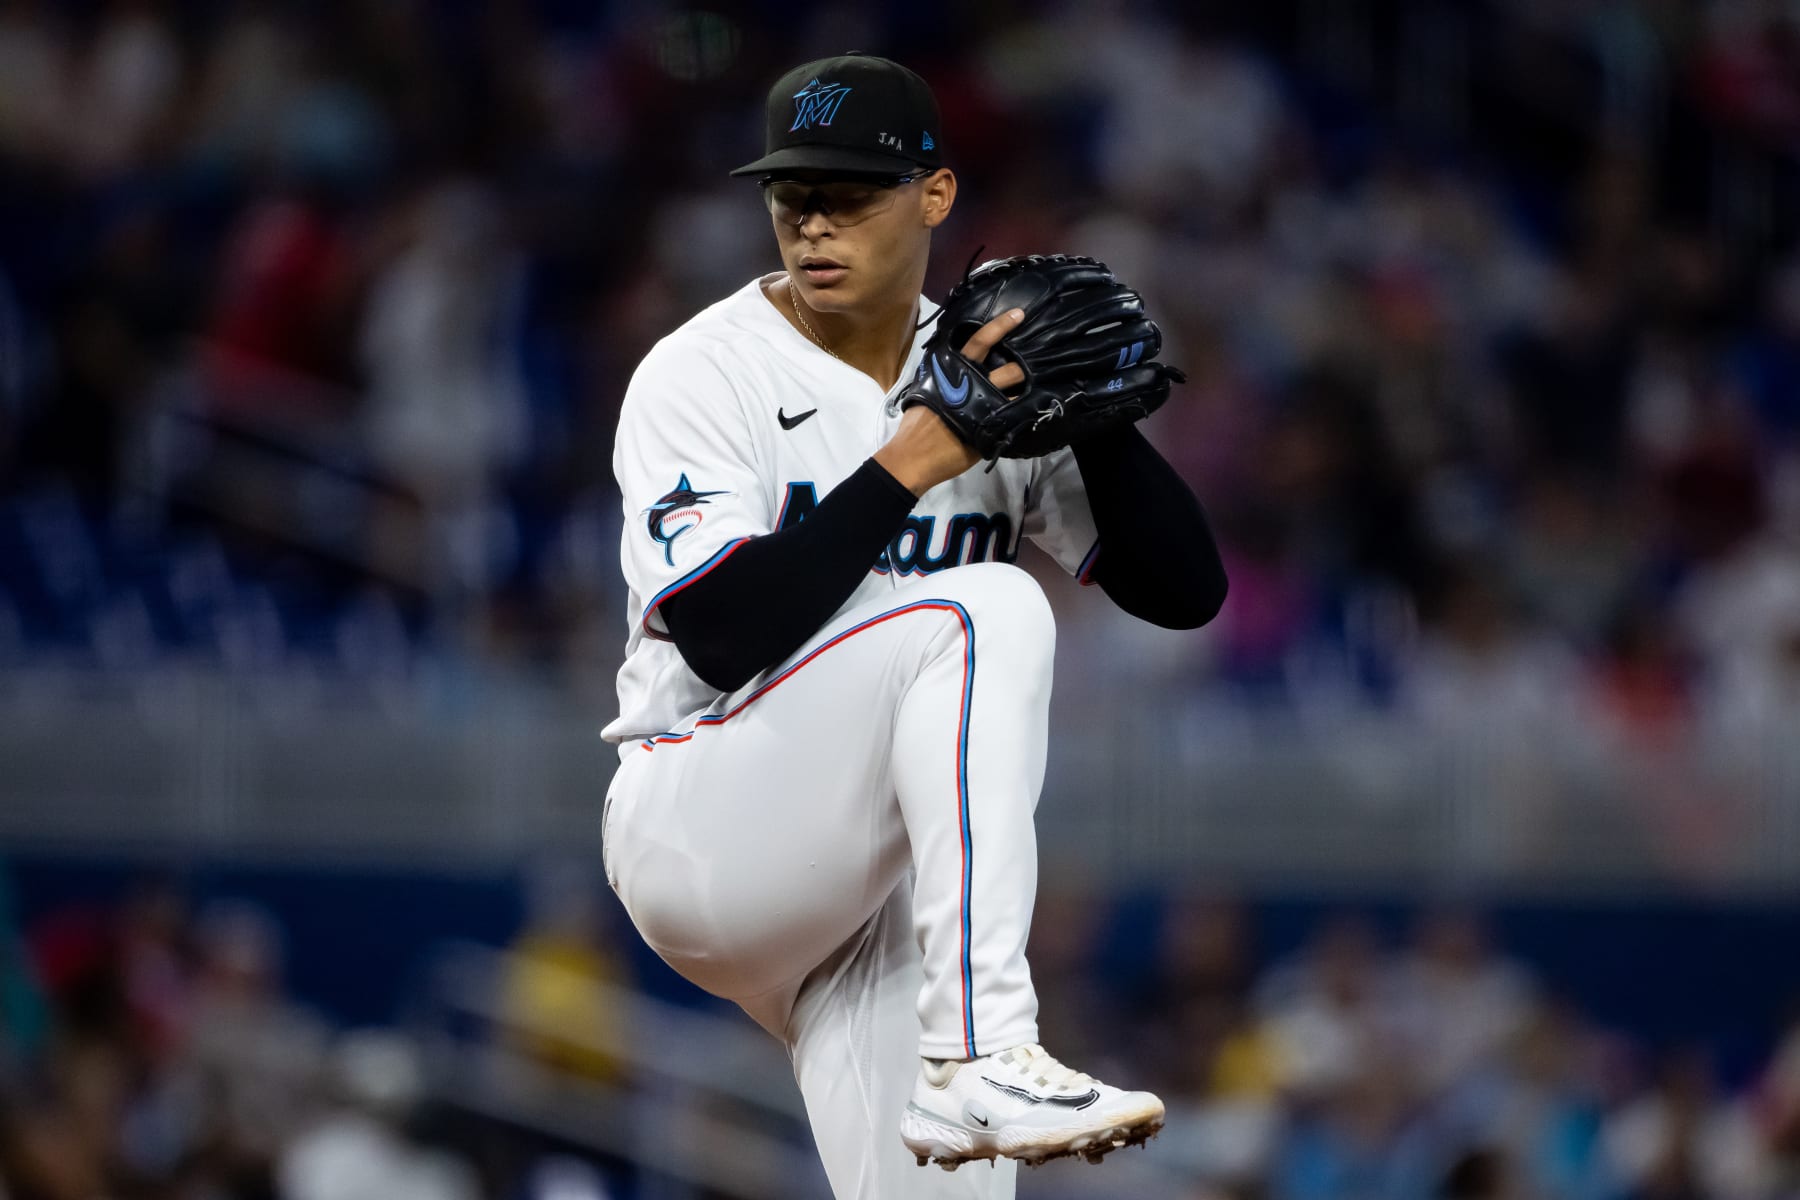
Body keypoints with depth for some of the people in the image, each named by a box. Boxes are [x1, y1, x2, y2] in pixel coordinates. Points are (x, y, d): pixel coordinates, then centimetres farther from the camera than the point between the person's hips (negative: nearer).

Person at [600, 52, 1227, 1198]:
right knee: (988, 612, -28)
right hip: (700, 833, -6)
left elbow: (1184, 589, 2)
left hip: (886, 894, 6)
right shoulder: (701, 375, -6)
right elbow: (721, 636, -21)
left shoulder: (988, 383, 8)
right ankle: (978, 1061, -37)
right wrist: (914, 462, -23)